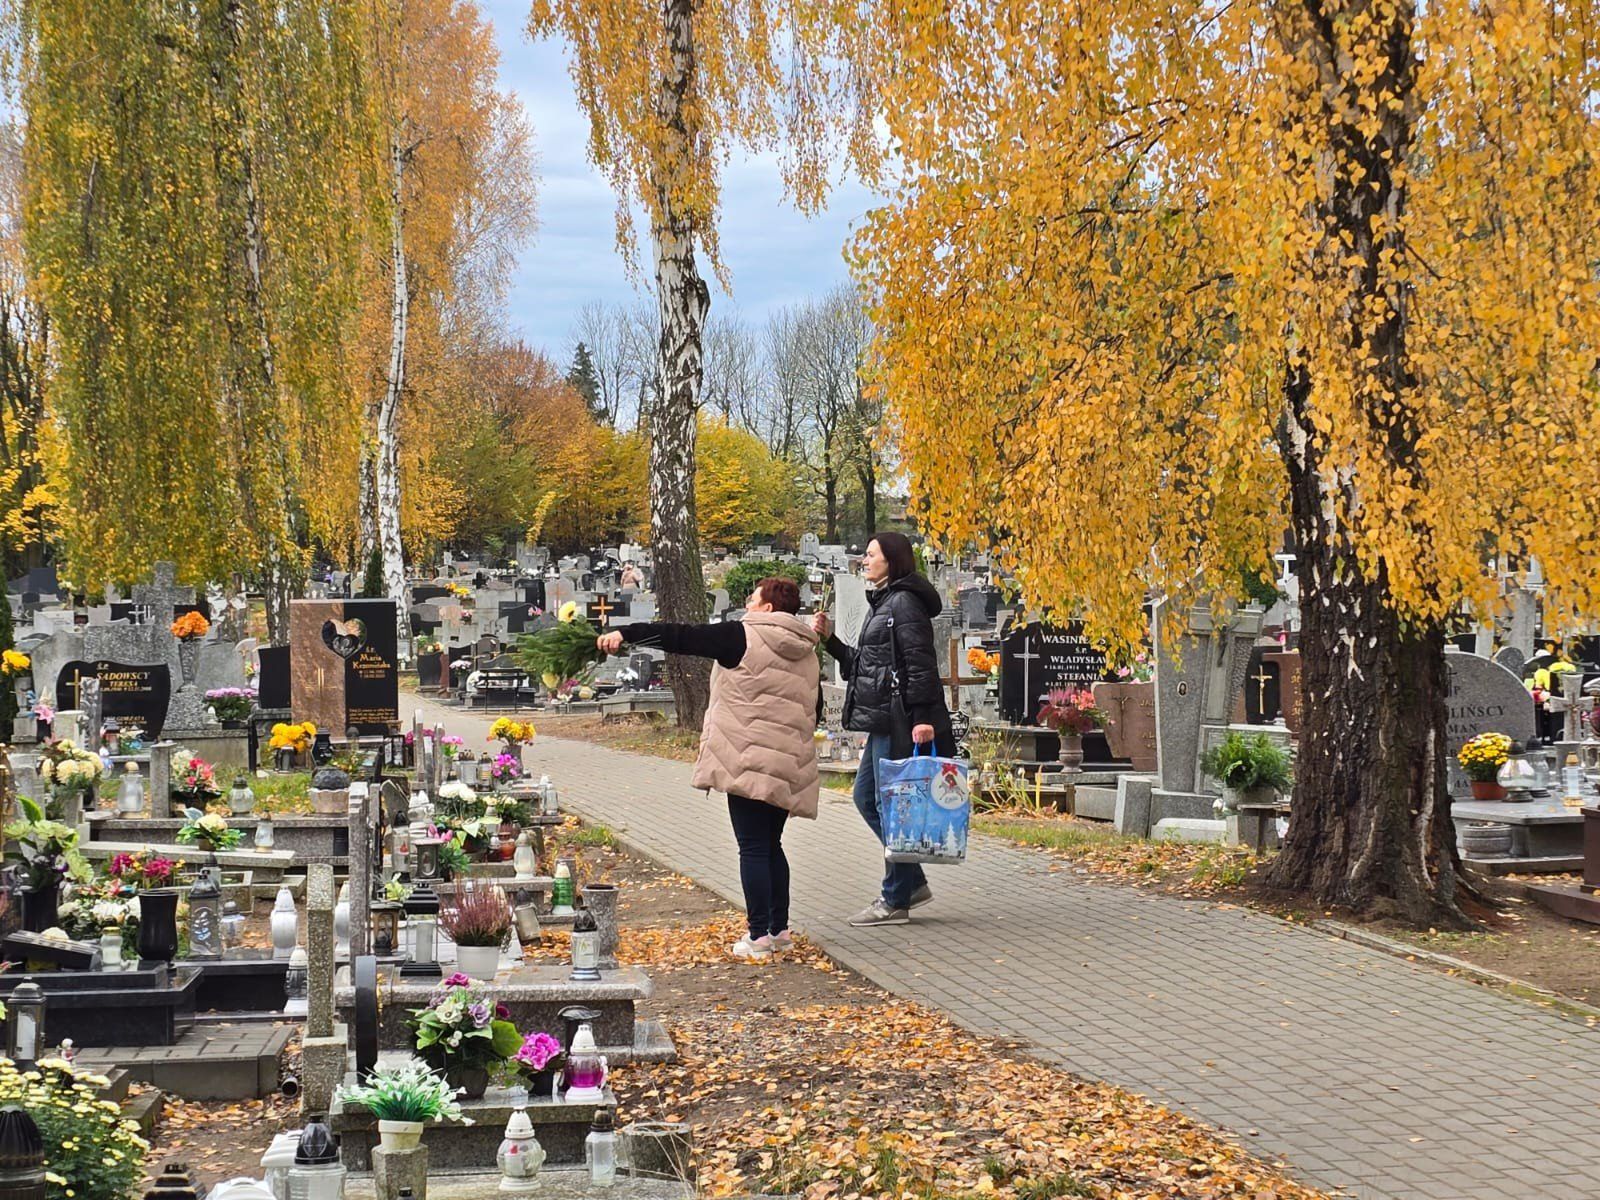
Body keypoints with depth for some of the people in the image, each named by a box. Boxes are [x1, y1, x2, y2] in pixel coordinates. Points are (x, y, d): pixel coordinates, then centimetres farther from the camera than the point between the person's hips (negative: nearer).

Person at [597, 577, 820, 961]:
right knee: (770, 846, 18)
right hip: (789, 767, 7)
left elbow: (680, 637, -7)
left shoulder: (743, 637, -6)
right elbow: (814, 710, 21)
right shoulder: (807, 654, 14)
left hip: (750, 762, -7)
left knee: (753, 848, -5)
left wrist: (625, 634, -5)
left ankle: (758, 936, -7)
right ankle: (779, 929, 21)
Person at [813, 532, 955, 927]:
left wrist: (923, 717, -26)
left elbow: (920, 663, -19)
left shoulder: (904, 602, -11)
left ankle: (894, 901, 1)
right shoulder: (882, 604, 20)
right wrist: (830, 640, 14)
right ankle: (912, 883, 20)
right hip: (882, 720, 11)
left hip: (900, 720, -11)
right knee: (866, 795, 15)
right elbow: (861, 665, 23)